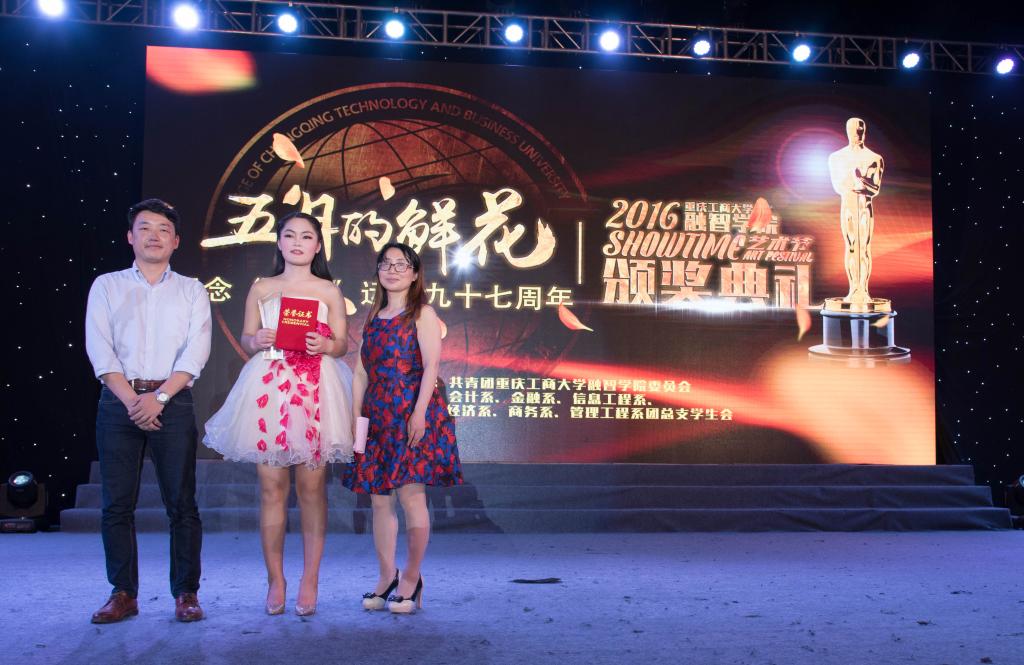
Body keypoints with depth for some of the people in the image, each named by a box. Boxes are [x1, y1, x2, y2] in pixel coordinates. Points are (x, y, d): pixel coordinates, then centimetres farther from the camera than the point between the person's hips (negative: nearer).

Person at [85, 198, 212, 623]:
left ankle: (185, 593, 7)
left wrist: (159, 397, -12)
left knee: (181, 503, -1)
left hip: (173, 403, -1)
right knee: (117, 504, 2)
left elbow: (196, 351, -1)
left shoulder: (192, 291, 11)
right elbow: (99, 349, 2)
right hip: (118, 401, 1)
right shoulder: (106, 286, 12)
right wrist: (131, 399, -10)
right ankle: (123, 594, 12)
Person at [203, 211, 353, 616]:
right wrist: (257, 340, -9)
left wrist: (325, 345, -13)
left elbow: (342, 343, 9)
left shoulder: (329, 291, 11)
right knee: (271, 486, -1)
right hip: (268, 388, 1)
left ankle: (310, 581, 5)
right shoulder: (261, 289, 14)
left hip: (315, 390, -1)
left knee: (311, 487, -2)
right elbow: (245, 338, 14)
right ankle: (275, 580, 9)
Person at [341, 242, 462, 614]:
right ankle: (387, 578, 17)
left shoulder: (422, 314, 1)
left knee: (411, 495, -5)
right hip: (377, 416, 6)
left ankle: (412, 578, 9)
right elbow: (361, 372, 15)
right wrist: (355, 414, 7)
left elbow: (431, 367, -9)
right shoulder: (372, 317, 17)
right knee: (379, 498, 6)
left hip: (413, 415, -6)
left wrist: (419, 413, -18)